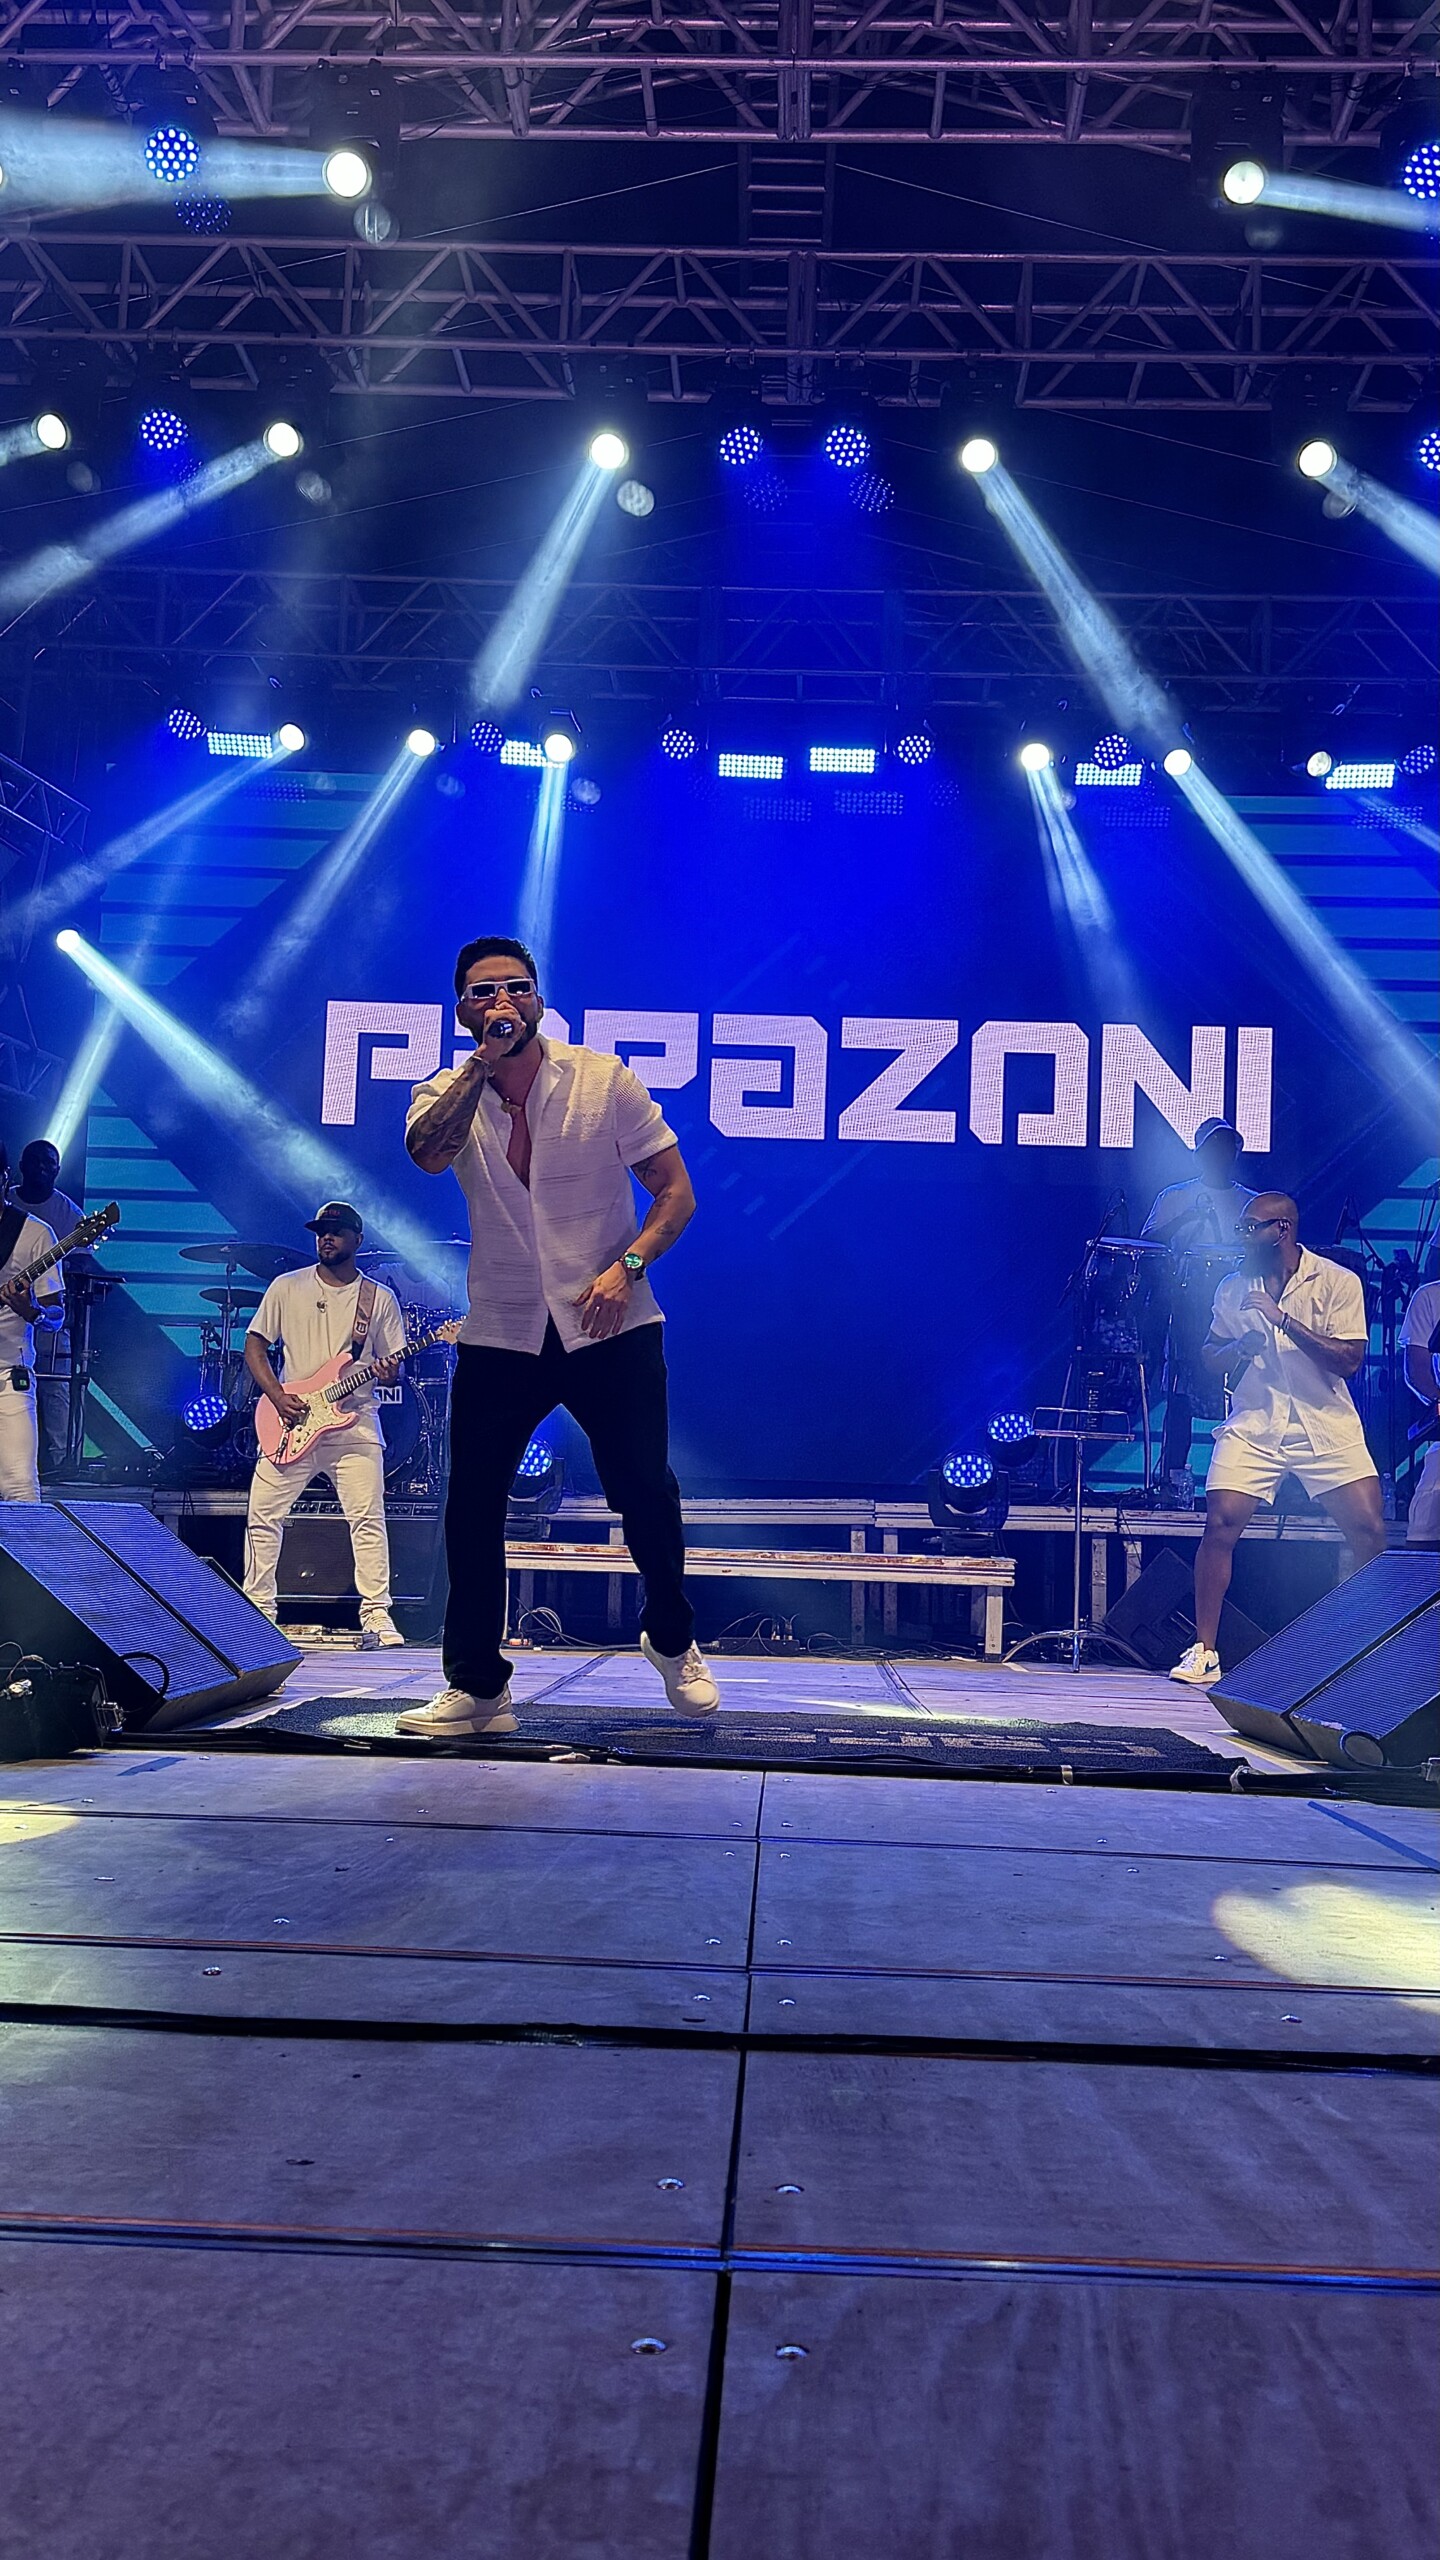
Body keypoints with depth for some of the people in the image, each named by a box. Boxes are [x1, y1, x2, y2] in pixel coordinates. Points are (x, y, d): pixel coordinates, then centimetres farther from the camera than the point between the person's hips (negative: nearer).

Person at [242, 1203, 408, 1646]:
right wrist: (277, 1396, -6)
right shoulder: (286, 1287, 8)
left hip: (355, 1423, -1)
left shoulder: (379, 1298, 7)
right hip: (291, 1425, 1)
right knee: (263, 1517, -1)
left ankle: (376, 1616, -9)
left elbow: (391, 1364, 10)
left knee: (367, 1519, -12)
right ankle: (258, 1609, 11)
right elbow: (254, 1344, 8)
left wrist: (386, 1374, -15)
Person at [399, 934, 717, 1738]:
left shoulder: (605, 1080, -3)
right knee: (472, 1509, -1)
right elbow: (428, 1153, -22)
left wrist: (627, 1265, -17)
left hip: (611, 1331, -2)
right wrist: (485, 1060, -23)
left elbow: (676, 1192, -2)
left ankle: (674, 1643, 23)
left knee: (647, 1494, -4)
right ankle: (476, 1686, 13)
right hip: (501, 1335, 2)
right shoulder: (450, 1092, 2)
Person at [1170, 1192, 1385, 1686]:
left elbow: (1349, 1360, -11)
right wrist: (1240, 1346, -8)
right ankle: (1203, 1651, -4)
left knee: (1369, 1530, -10)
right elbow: (1210, 1359, 15)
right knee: (1220, 1524, -14)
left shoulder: (1338, 1282, -3)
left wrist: (1283, 1319, -18)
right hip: (1254, 1426, 2)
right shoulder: (1233, 1288, 9)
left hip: (1327, 1427, -2)